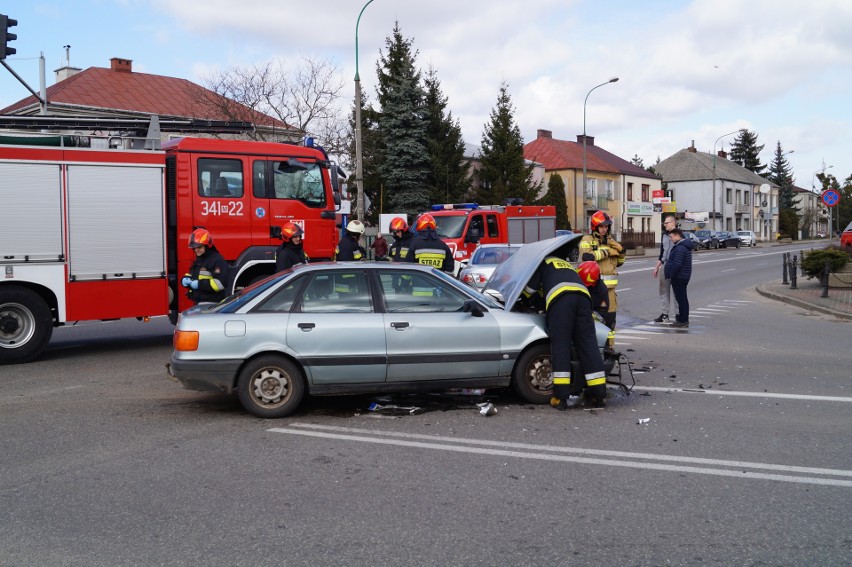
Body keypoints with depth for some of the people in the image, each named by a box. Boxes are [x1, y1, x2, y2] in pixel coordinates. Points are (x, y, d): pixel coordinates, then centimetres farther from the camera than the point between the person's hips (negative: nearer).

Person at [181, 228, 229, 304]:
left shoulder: (217, 260, -13)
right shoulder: (198, 260, 19)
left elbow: (220, 283, -22)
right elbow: (190, 274, 31)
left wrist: (200, 284, -22)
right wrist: (185, 280, 6)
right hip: (198, 303, 10)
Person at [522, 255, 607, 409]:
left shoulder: (542, 262, 28)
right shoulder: (567, 264, 45)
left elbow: (530, 288, 18)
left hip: (560, 296, -5)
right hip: (583, 295, 5)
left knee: (560, 346, -4)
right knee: (588, 345, 4)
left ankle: (561, 397, -9)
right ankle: (598, 395, 3)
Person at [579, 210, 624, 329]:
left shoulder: (610, 240, 20)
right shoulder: (587, 240, -1)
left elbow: (619, 262, 25)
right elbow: (586, 256, -21)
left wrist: (621, 251, 6)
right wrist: (606, 252, -15)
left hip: (609, 285, 7)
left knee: (610, 316, 10)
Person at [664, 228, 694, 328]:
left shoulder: (680, 248, -21)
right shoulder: (685, 246, 14)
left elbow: (677, 264, -27)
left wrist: (670, 275, -18)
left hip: (679, 277, -11)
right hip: (683, 276, 11)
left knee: (681, 298, -6)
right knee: (683, 298, 16)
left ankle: (683, 321, -3)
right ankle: (683, 319, 24)